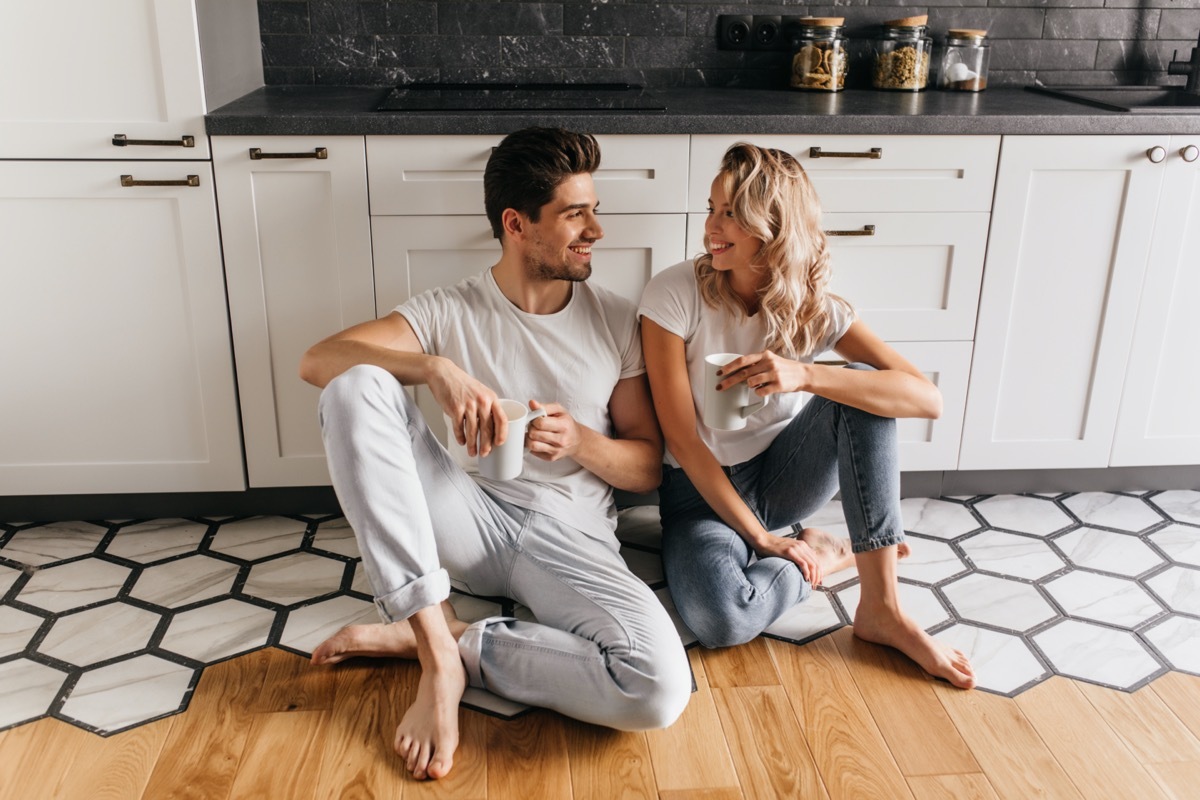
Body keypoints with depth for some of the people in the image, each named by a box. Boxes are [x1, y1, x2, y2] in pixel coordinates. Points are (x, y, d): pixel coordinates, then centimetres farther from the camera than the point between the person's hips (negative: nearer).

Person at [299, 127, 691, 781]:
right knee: (355, 387, -24)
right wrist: (434, 368, -28)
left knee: (661, 690, -30)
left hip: (570, 537, 0)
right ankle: (437, 650, -25)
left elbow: (648, 468, 8)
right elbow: (316, 360, -12)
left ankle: (443, 643, -10)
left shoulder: (615, 322, 4)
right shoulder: (450, 313, 2)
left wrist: (580, 441, -14)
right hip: (470, 520, 1)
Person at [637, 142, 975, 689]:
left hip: (781, 477, 3)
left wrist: (804, 375, -39)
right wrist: (763, 539, -18)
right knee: (720, 619, -34)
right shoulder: (675, 294, -17)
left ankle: (881, 609, -19)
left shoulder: (814, 310, -11)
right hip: (702, 488, -3)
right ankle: (829, 555, 0)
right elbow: (682, 439, -17)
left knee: (862, 385, -24)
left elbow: (928, 399, -24)